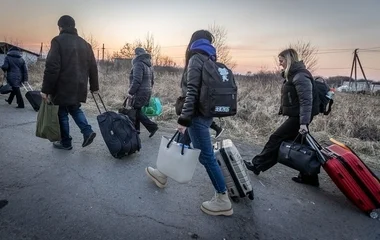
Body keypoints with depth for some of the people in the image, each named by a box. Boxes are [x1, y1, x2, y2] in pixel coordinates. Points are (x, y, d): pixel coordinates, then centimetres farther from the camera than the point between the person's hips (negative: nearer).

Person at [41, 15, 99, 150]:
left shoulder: (58, 41, -7)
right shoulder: (84, 43, 12)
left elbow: (52, 67, -15)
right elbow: (93, 67, 12)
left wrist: (46, 89, -12)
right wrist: (94, 86, 18)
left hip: (63, 86, -6)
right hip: (79, 86, 6)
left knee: (62, 113, 7)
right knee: (75, 109, 22)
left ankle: (66, 142, 16)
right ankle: (87, 131, 5)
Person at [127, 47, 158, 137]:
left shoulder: (138, 64, -13)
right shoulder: (149, 65, 16)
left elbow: (137, 80, -22)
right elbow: (152, 80, 20)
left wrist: (131, 92, -17)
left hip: (140, 93, -10)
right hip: (147, 92, 10)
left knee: (137, 111, -3)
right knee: (136, 110, 15)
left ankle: (152, 127, -5)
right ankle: (135, 129, 19)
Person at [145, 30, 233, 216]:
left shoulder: (196, 58, -10)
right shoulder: (210, 59, 15)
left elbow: (192, 91, -20)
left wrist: (184, 118, -21)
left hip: (198, 115, -9)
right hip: (207, 113, 9)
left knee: (206, 156, -3)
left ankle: (223, 201, 8)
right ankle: (163, 175, 40)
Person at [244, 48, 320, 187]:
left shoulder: (300, 76, -17)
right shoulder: (292, 74, 13)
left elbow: (306, 101, -22)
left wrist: (304, 122, -26)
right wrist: (283, 110, 20)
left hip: (298, 117, -10)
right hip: (296, 116, 10)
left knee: (276, 139, -3)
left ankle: (257, 165, 9)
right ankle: (309, 177, 22)